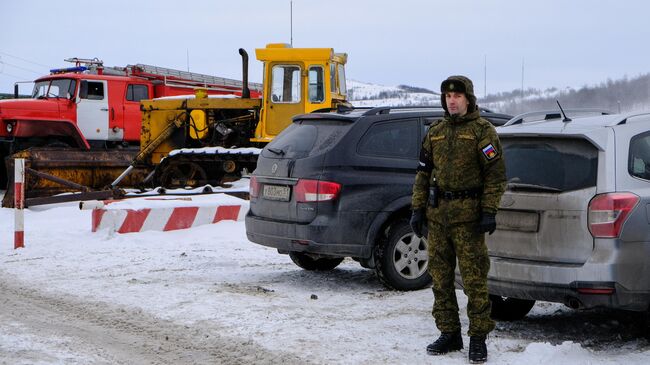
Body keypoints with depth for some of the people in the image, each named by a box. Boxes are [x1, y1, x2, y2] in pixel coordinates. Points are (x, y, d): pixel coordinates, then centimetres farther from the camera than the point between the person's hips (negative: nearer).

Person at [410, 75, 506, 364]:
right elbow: (423, 172, 17)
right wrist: (418, 209, 10)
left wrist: (489, 211, -14)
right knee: (440, 278, 9)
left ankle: (478, 339, 4)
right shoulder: (435, 131, 15)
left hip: (468, 215, -6)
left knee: (474, 279, -4)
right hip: (437, 213, 6)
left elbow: (495, 174, -7)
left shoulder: (482, 130, -2)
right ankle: (449, 334, 20)